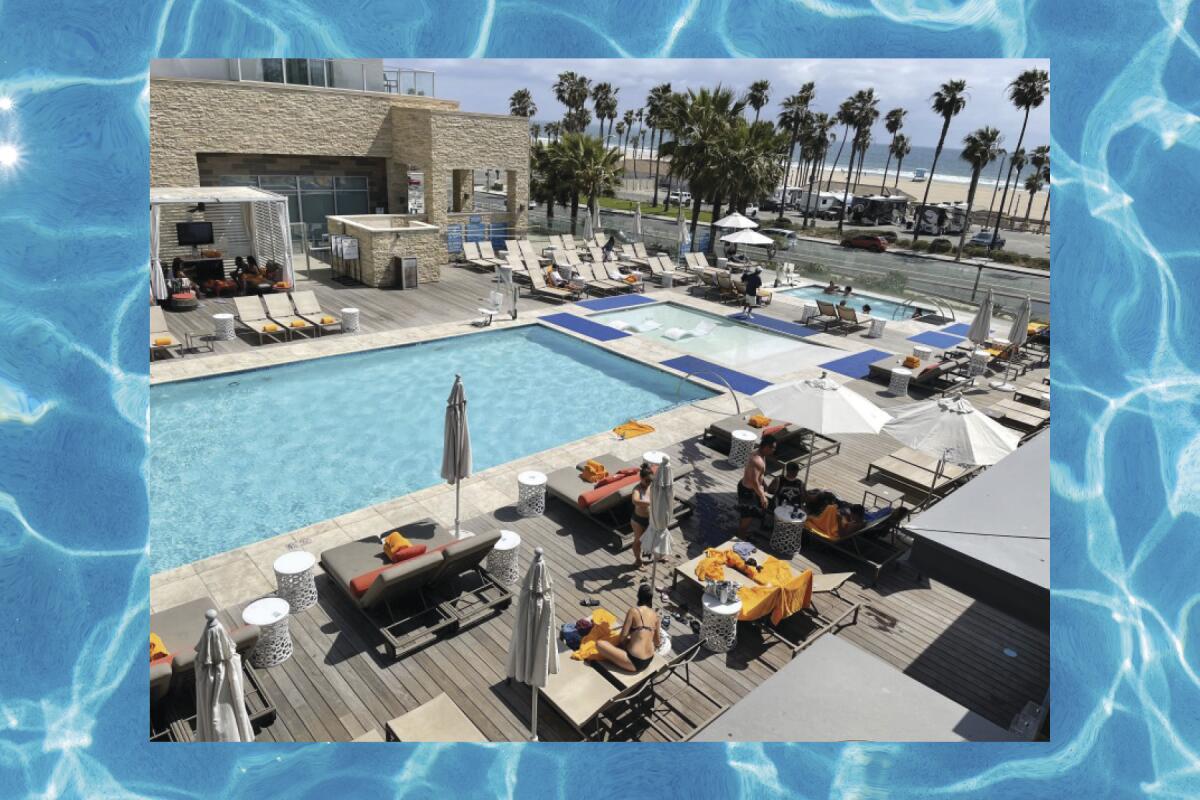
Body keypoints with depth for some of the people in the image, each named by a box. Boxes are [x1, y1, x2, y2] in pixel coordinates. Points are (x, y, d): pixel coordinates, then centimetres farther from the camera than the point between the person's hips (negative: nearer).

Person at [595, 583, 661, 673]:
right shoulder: (655, 614, 4)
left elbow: (623, 637, -9)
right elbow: (658, 642, 13)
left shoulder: (634, 610, -12)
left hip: (634, 662, -8)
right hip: (648, 661, 8)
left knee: (599, 644, -5)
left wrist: (620, 643, 13)